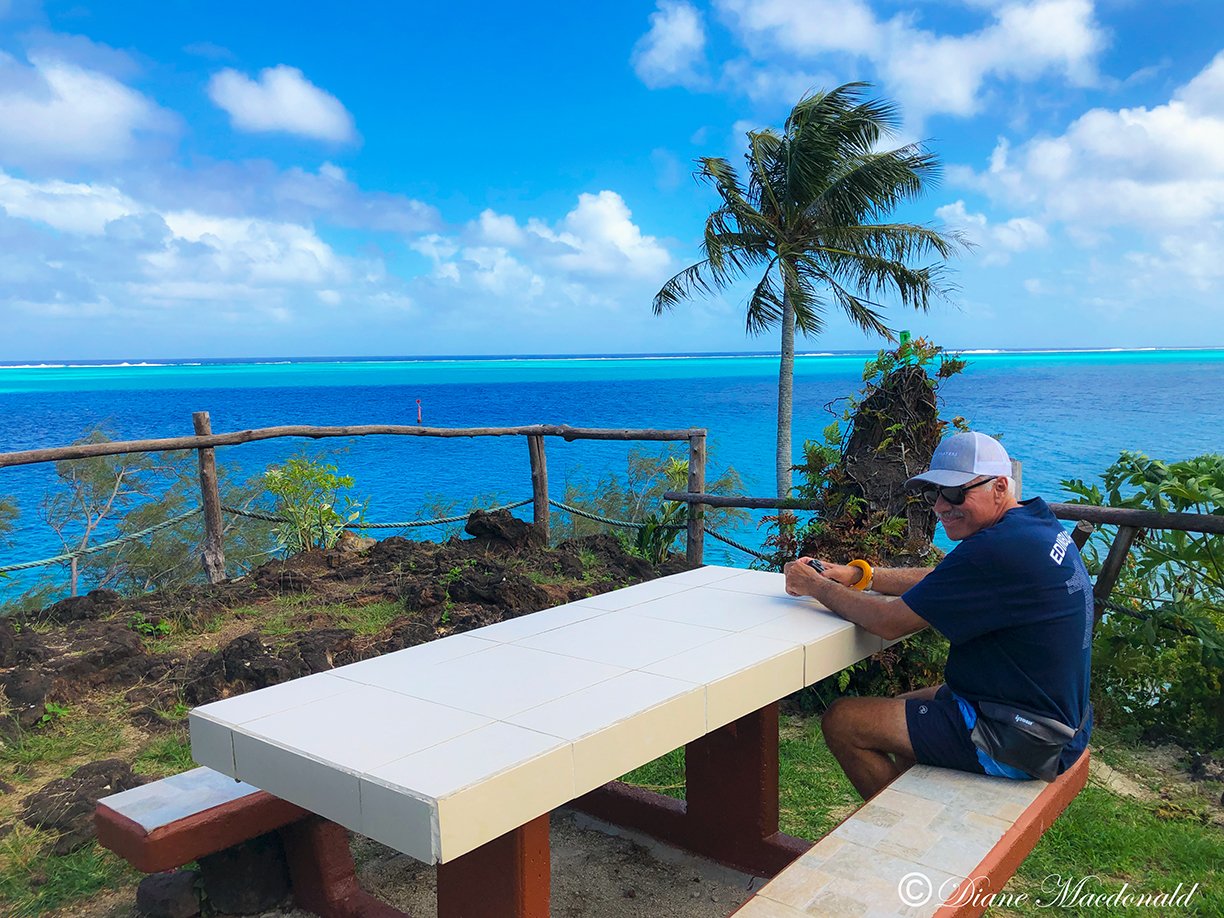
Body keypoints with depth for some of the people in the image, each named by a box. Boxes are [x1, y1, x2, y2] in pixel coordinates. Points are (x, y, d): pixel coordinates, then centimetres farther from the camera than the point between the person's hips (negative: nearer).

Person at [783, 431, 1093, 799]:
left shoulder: (1000, 549, -27)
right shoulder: (1036, 525, 5)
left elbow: (890, 621, -22)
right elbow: (937, 580, 13)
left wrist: (816, 586, -8)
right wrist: (855, 574, 3)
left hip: (1018, 738, -10)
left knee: (841, 721, -4)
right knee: (900, 707, 27)